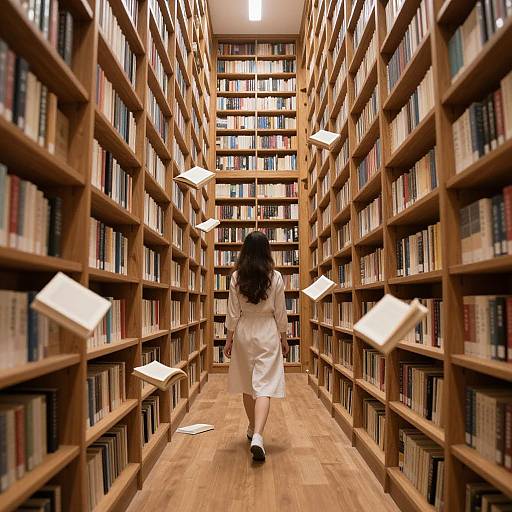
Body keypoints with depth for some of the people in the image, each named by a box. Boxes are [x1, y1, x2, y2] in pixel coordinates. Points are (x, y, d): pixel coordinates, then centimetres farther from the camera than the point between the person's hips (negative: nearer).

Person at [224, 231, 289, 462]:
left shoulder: (236, 277, -5)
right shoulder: (275, 277, -7)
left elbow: (233, 313, -3)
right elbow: (280, 312, -2)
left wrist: (229, 339, 7)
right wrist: (284, 338, 10)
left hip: (244, 332, 2)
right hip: (268, 333, -2)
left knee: (247, 384, 18)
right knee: (264, 386, -1)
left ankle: (252, 428, 34)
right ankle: (257, 436, -16)